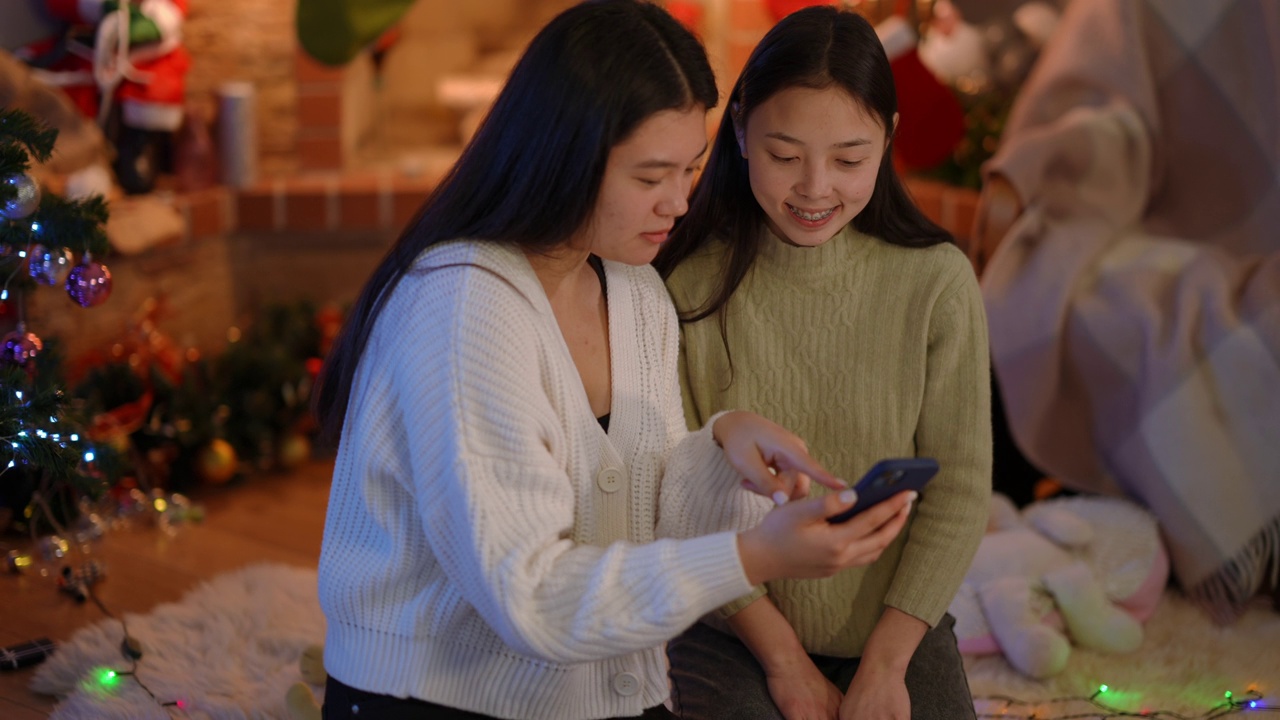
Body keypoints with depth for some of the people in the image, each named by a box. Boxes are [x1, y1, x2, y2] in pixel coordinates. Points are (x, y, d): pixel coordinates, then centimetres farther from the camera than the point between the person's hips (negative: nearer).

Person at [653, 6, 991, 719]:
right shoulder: (687, 285, -9)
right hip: (732, 639, -1)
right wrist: (785, 660, -8)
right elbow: (684, 505, -7)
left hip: (897, 637, 2)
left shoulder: (937, 284, -6)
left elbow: (959, 489, -4)